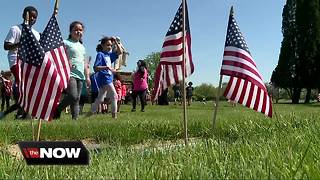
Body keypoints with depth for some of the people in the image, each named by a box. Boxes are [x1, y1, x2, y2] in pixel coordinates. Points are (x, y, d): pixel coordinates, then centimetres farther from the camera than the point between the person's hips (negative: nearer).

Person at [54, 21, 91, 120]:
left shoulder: (82, 46, 23)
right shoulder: (66, 43, 3)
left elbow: (85, 63, 24)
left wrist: (87, 77, 18)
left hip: (80, 75, 7)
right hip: (70, 74, -7)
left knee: (77, 99, 4)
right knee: (73, 96, -19)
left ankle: (75, 118, 7)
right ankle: (57, 110, 1)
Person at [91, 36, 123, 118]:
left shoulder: (109, 54, 14)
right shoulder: (100, 54, -7)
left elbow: (120, 52, 21)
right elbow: (95, 68, -16)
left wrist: (115, 42, 12)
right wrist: (106, 67, -30)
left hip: (109, 78, 8)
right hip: (104, 78, -8)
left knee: (100, 99, 13)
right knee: (114, 96, -7)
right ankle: (114, 115, -2)